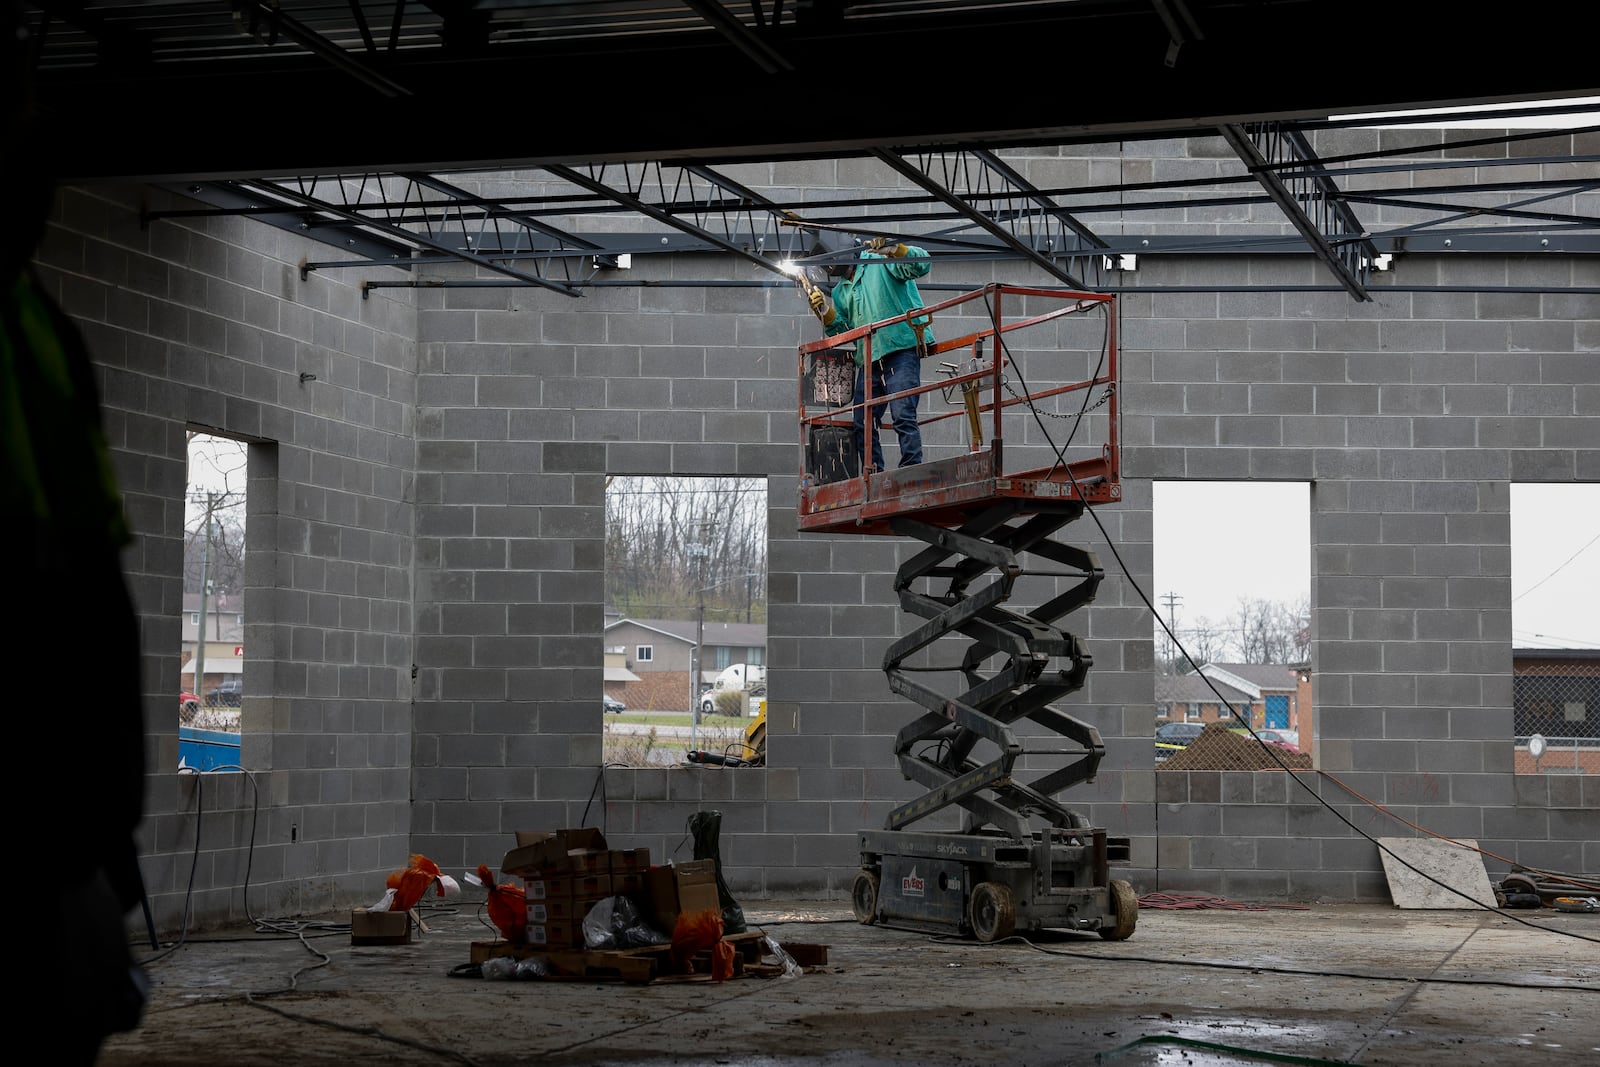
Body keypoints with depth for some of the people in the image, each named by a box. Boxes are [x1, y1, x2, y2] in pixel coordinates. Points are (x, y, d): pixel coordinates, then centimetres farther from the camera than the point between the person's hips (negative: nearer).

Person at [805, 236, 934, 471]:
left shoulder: (880, 261, 2)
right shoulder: (840, 291, 23)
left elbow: (921, 264, -12)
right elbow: (840, 330, 18)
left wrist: (893, 249, -28)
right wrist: (823, 310, 1)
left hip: (902, 349, -8)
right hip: (869, 361, 8)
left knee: (902, 416, -16)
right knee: (863, 425, 6)